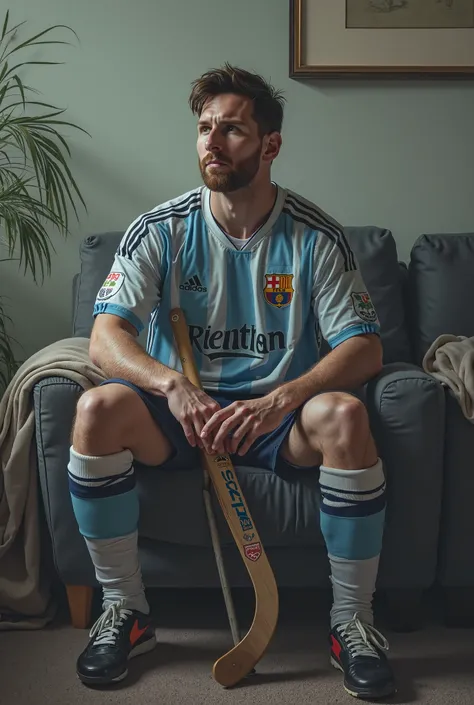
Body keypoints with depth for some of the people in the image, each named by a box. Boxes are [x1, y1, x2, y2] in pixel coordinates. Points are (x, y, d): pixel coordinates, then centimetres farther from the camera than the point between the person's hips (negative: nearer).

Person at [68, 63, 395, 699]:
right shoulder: (160, 230, -4)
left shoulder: (314, 235, -6)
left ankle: (352, 621, -11)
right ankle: (126, 611, -8)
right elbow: (104, 336, -12)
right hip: (178, 413, 1)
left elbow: (365, 348, -12)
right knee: (97, 410, -28)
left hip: (276, 415, 0)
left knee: (344, 414, -32)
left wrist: (280, 400, -30)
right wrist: (173, 385, -33)